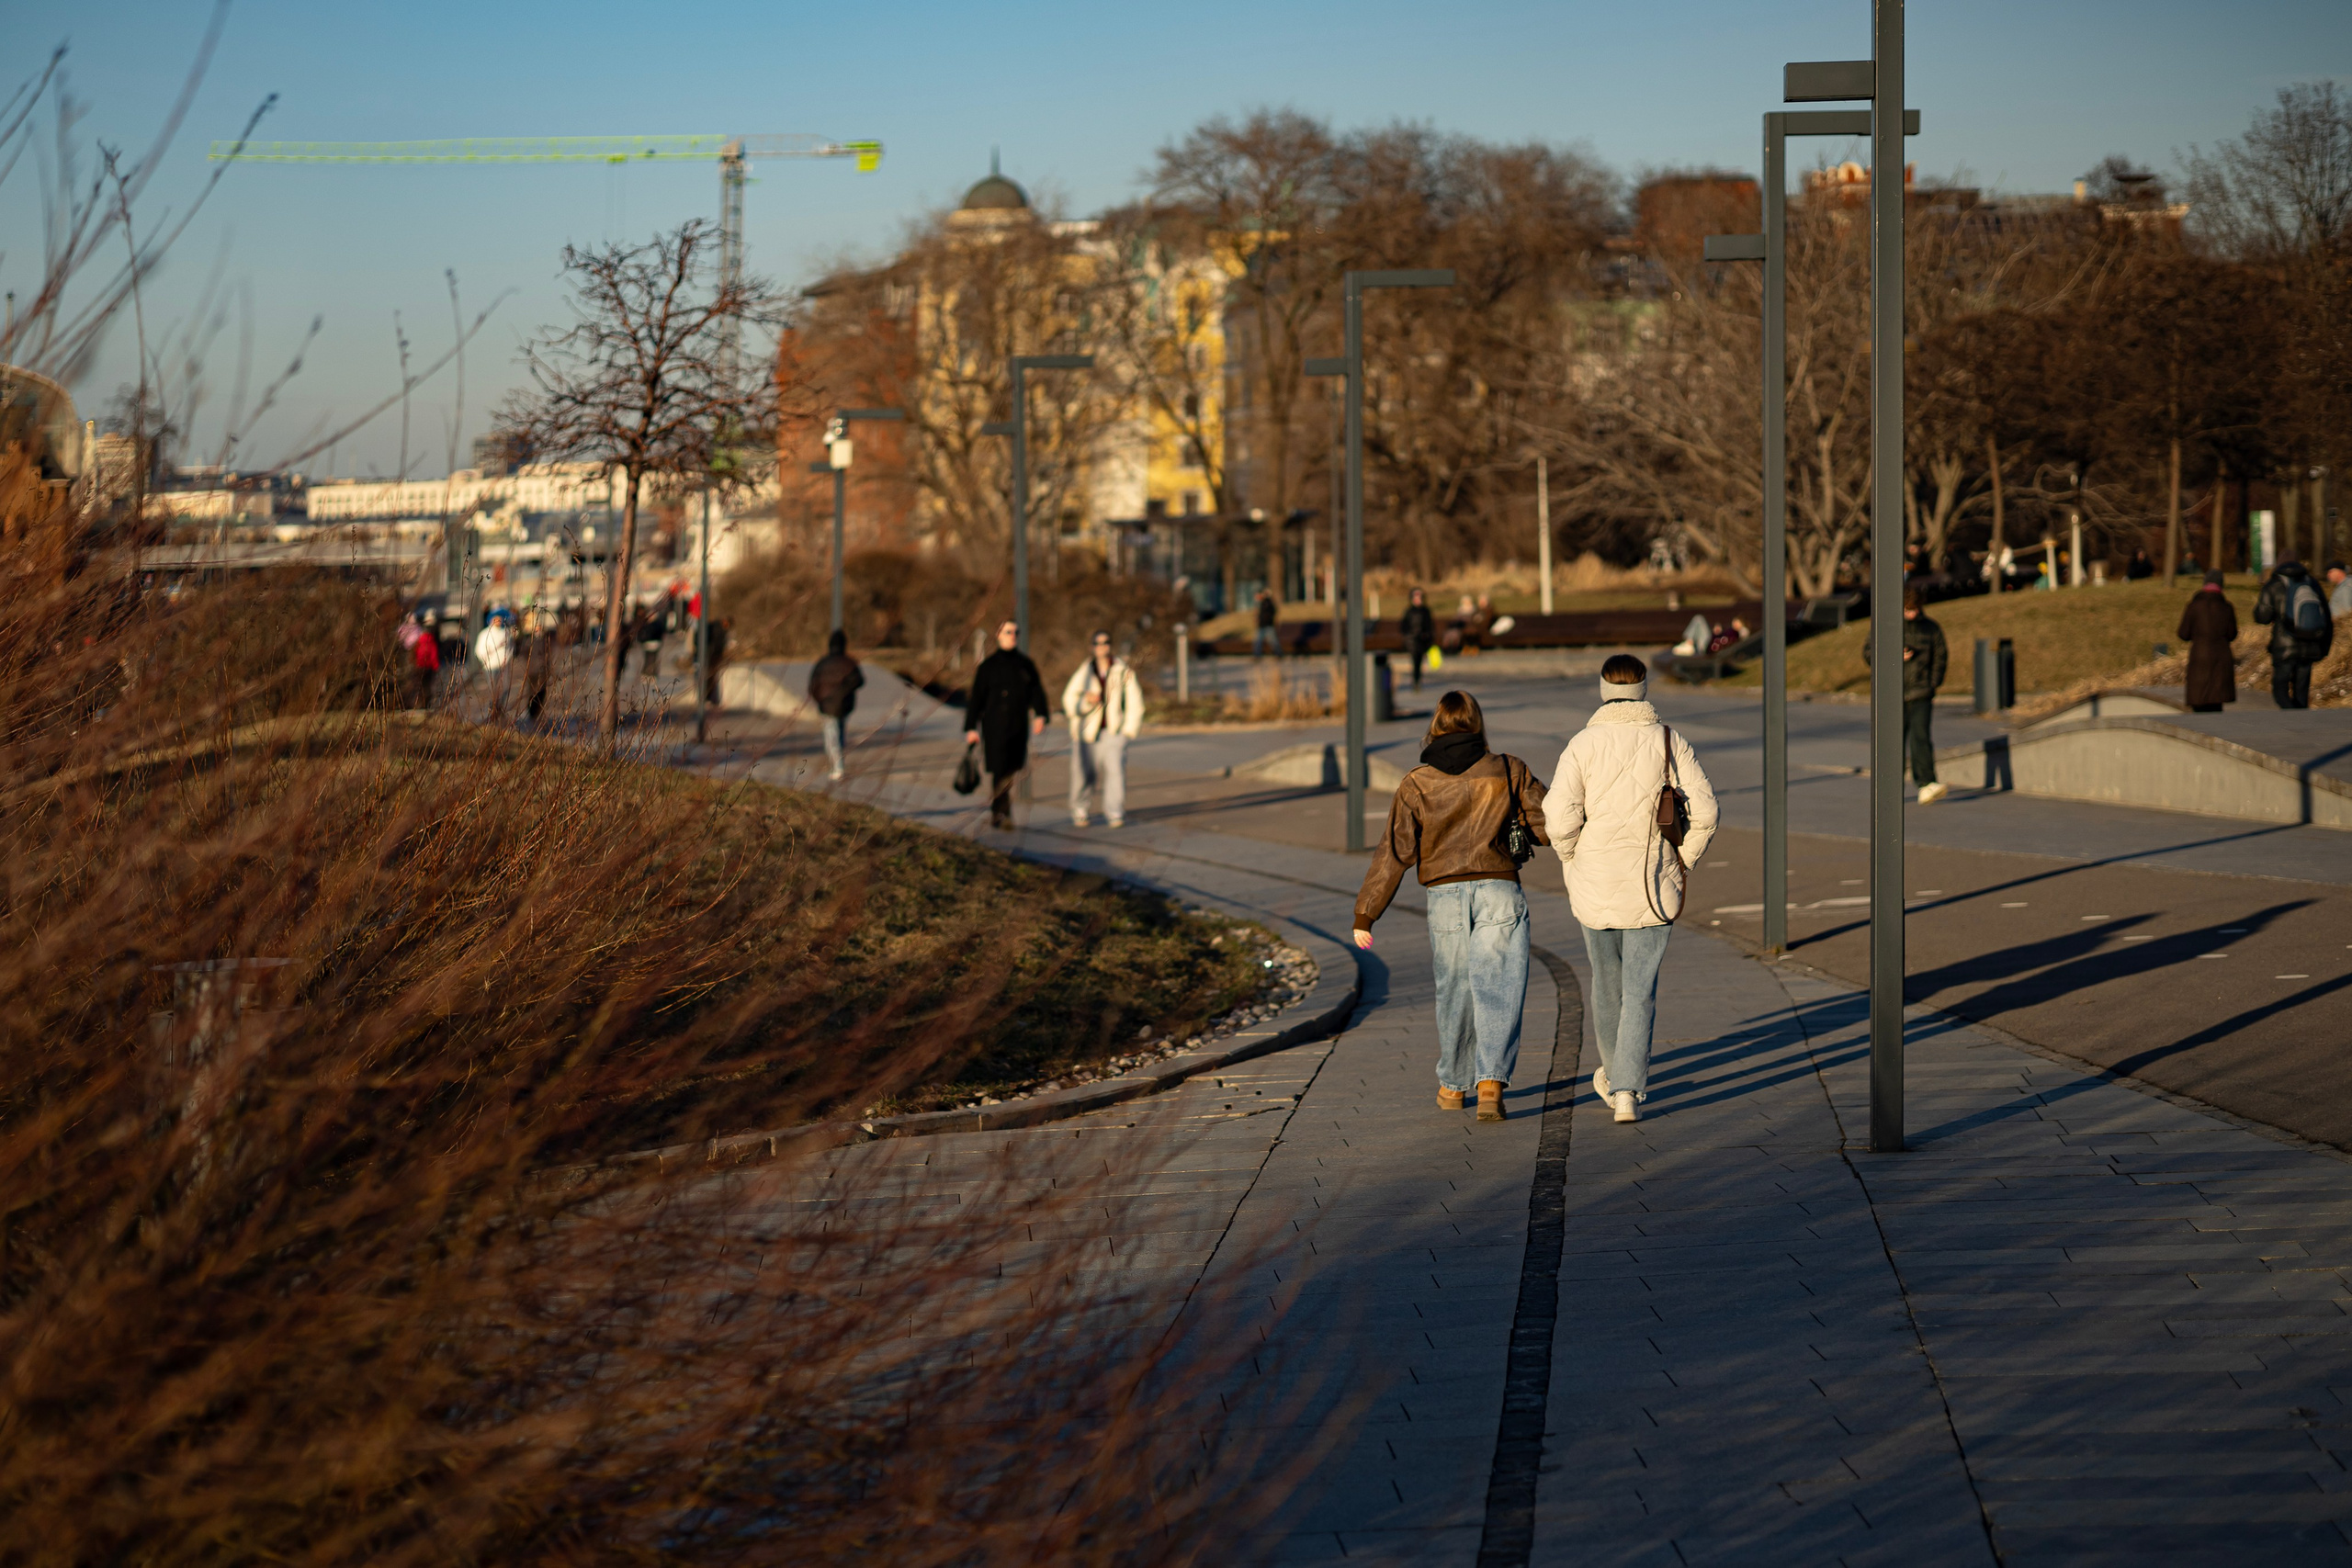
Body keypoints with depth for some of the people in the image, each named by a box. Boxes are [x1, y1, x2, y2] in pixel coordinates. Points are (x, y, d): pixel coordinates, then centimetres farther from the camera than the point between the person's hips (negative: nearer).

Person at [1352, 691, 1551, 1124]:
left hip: (1446, 897, 1)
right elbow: (1550, 825, 3)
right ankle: (1491, 1082, -21)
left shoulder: (1417, 784, 2)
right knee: (1497, 992, -3)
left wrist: (1365, 913, 1)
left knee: (1454, 993, 16)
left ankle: (1452, 1086, 30)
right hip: (1500, 893, -1)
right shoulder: (1507, 771, 1)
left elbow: (1394, 853, -1)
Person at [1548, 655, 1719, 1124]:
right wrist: (1683, 865, 6)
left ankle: (1614, 1075, 36)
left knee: (1607, 983, 19)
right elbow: (1704, 811, -6)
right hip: (1653, 890, 0)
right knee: (1640, 991, 3)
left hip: (1595, 888, 0)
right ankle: (1628, 1090, -8)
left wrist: (1573, 863, 4)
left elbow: (1561, 818, -14)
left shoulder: (1582, 744, -5)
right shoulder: (1670, 742, -2)